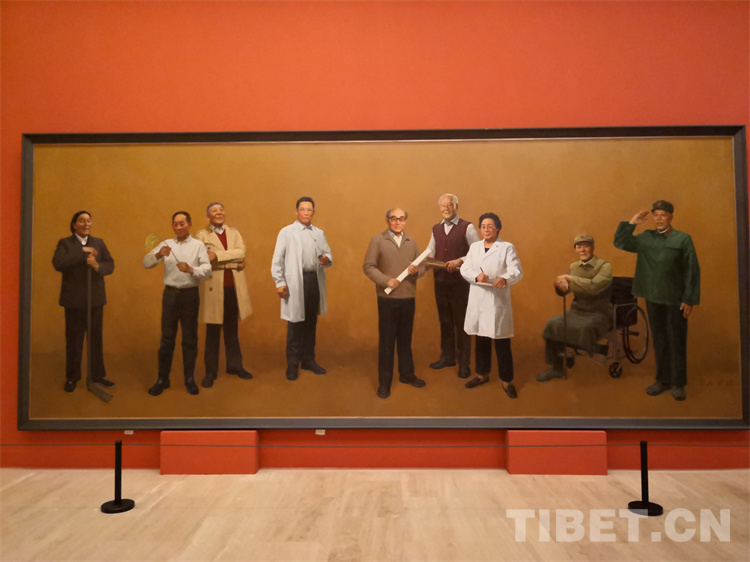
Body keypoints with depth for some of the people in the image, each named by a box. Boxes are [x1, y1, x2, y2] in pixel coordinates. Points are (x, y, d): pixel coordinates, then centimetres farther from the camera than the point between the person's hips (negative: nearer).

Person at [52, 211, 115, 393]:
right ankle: (72, 377, 18)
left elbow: (110, 266, 0)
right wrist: (81, 251, -23)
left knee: (96, 338, 8)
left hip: (95, 298, 3)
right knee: (74, 339, 4)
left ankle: (98, 374, 20)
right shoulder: (65, 243, -1)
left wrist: (97, 265, -21)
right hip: (74, 299, -2)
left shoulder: (99, 243, 8)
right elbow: (57, 263, -19)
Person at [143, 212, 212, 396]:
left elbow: (207, 270, -10)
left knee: (190, 338, 6)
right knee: (167, 338, 7)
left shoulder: (198, 245, 0)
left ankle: (190, 378, 17)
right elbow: (146, 263, -1)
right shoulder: (166, 244, 8)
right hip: (170, 294, 2)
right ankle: (162, 379, 17)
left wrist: (191, 269, -29)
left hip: (190, 294, -2)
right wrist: (158, 254, -20)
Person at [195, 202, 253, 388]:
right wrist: (234, 262, -13)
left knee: (232, 329, 14)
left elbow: (241, 251, -8)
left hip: (234, 288, 4)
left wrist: (218, 256, -18)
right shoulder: (201, 235, 0)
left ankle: (234, 365, 26)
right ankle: (211, 371, 14)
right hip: (214, 288, -3)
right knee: (213, 332, 4)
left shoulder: (234, 233, 11)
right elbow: (205, 259, -13)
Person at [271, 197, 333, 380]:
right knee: (295, 323, 1)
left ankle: (308, 359, 26)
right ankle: (292, 364, 13)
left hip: (315, 280, 5)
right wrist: (279, 283, -12)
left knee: (311, 323, 13)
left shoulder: (319, 233, 13)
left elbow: (328, 253, 14)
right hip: (295, 281, -5)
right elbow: (277, 260, -5)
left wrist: (327, 259, -10)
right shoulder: (286, 232, -1)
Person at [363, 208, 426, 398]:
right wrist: (386, 281, -19)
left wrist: (416, 271, -12)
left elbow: (422, 267, 11)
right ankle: (384, 382, 14)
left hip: (409, 298, 4)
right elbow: (368, 266, -8)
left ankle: (406, 374, 30)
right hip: (387, 298, -4)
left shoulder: (411, 242, 12)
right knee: (386, 341, 4)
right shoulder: (377, 240, -2)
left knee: (405, 339, 15)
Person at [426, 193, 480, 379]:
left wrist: (460, 261, -22)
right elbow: (430, 252, 8)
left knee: (461, 322, 2)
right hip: (440, 281, 5)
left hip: (460, 282, -5)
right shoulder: (436, 229, 11)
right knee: (445, 320, 14)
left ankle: (464, 363, 13)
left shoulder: (467, 227, -6)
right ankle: (447, 357, 28)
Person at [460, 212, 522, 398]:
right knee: (481, 340, 14)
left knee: (502, 343, -1)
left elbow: (517, 271, -12)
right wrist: (476, 276, -18)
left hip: (498, 300, -4)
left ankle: (506, 381, 12)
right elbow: (465, 268, 4)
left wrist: (505, 278, -33)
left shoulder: (507, 247, -1)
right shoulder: (474, 247, 12)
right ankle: (482, 374, 31)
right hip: (478, 299, 4)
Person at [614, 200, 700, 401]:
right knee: (659, 342, 12)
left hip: (675, 300, -3)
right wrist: (632, 223, -1)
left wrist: (689, 300, -9)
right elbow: (620, 242, 11)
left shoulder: (683, 239, -4)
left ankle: (678, 384, 14)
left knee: (676, 343, 3)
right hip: (653, 299, 4)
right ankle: (663, 380, 23)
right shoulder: (645, 238, 7)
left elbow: (692, 271, -5)